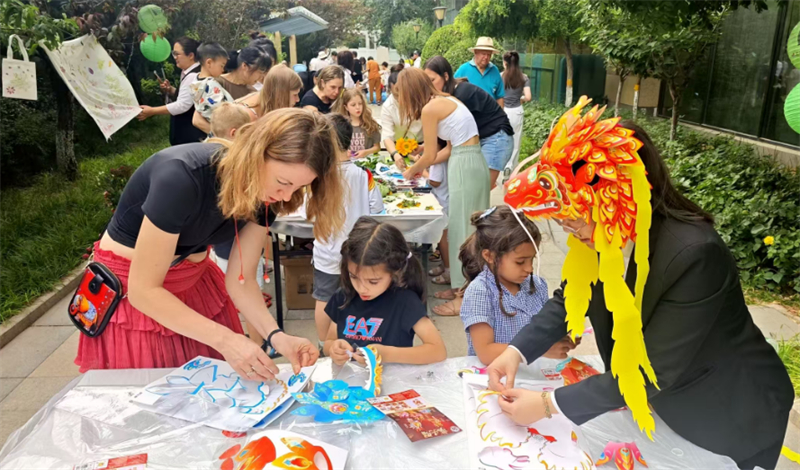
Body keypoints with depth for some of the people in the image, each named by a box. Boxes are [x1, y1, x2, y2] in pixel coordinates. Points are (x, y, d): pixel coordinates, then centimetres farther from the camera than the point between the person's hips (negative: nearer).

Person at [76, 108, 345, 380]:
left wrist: (275, 335, -26)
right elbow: (144, 290, -29)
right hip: (130, 291, -5)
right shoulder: (182, 177, -34)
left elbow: (240, 281, -11)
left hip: (195, 284, 5)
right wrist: (224, 339, -34)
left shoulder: (261, 191, -14)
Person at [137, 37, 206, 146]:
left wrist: (152, 111, -19)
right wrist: (170, 90, 5)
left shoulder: (193, 77, -21)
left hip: (191, 134, -11)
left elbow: (182, 105, -24)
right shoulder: (188, 73, 11)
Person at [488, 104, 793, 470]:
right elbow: (571, 297, -2)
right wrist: (517, 351, -17)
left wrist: (549, 404, -30)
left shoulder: (694, 254, -36)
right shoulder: (605, 232, -16)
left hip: (732, 420, -5)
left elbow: (654, 370, -32)